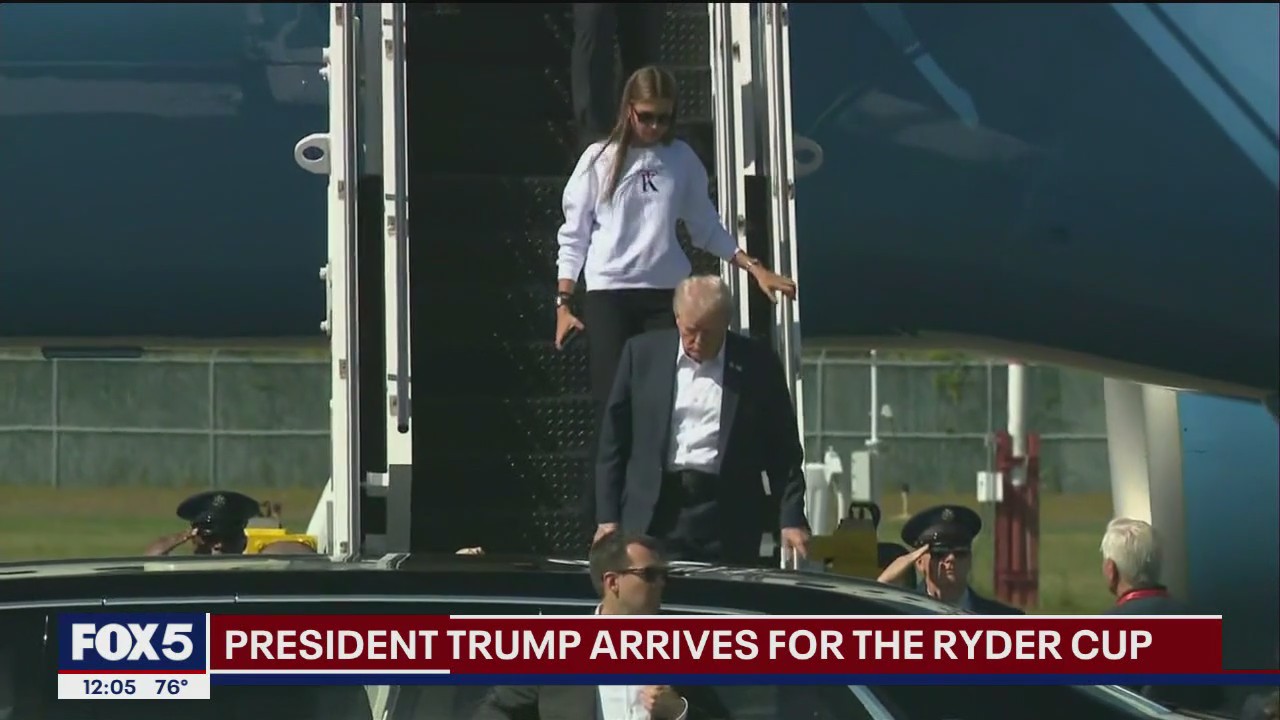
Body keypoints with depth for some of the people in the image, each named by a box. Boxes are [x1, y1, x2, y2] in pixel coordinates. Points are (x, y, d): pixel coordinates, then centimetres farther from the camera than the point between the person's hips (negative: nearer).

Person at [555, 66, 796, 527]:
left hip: (666, 294, 2)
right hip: (608, 295, -2)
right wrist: (564, 302, 0)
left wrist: (755, 268, 7)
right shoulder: (599, 161, 2)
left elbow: (706, 228, 15)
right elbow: (574, 235, 5)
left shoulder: (682, 160, 8)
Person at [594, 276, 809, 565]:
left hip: (727, 518, -1)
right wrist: (607, 517, 3)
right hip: (653, 514, 1)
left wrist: (792, 519, -1)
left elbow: (782, 449, 6)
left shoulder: (757, 363, 3)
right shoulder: (643, 353, 5)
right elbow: (614, 440, 8)